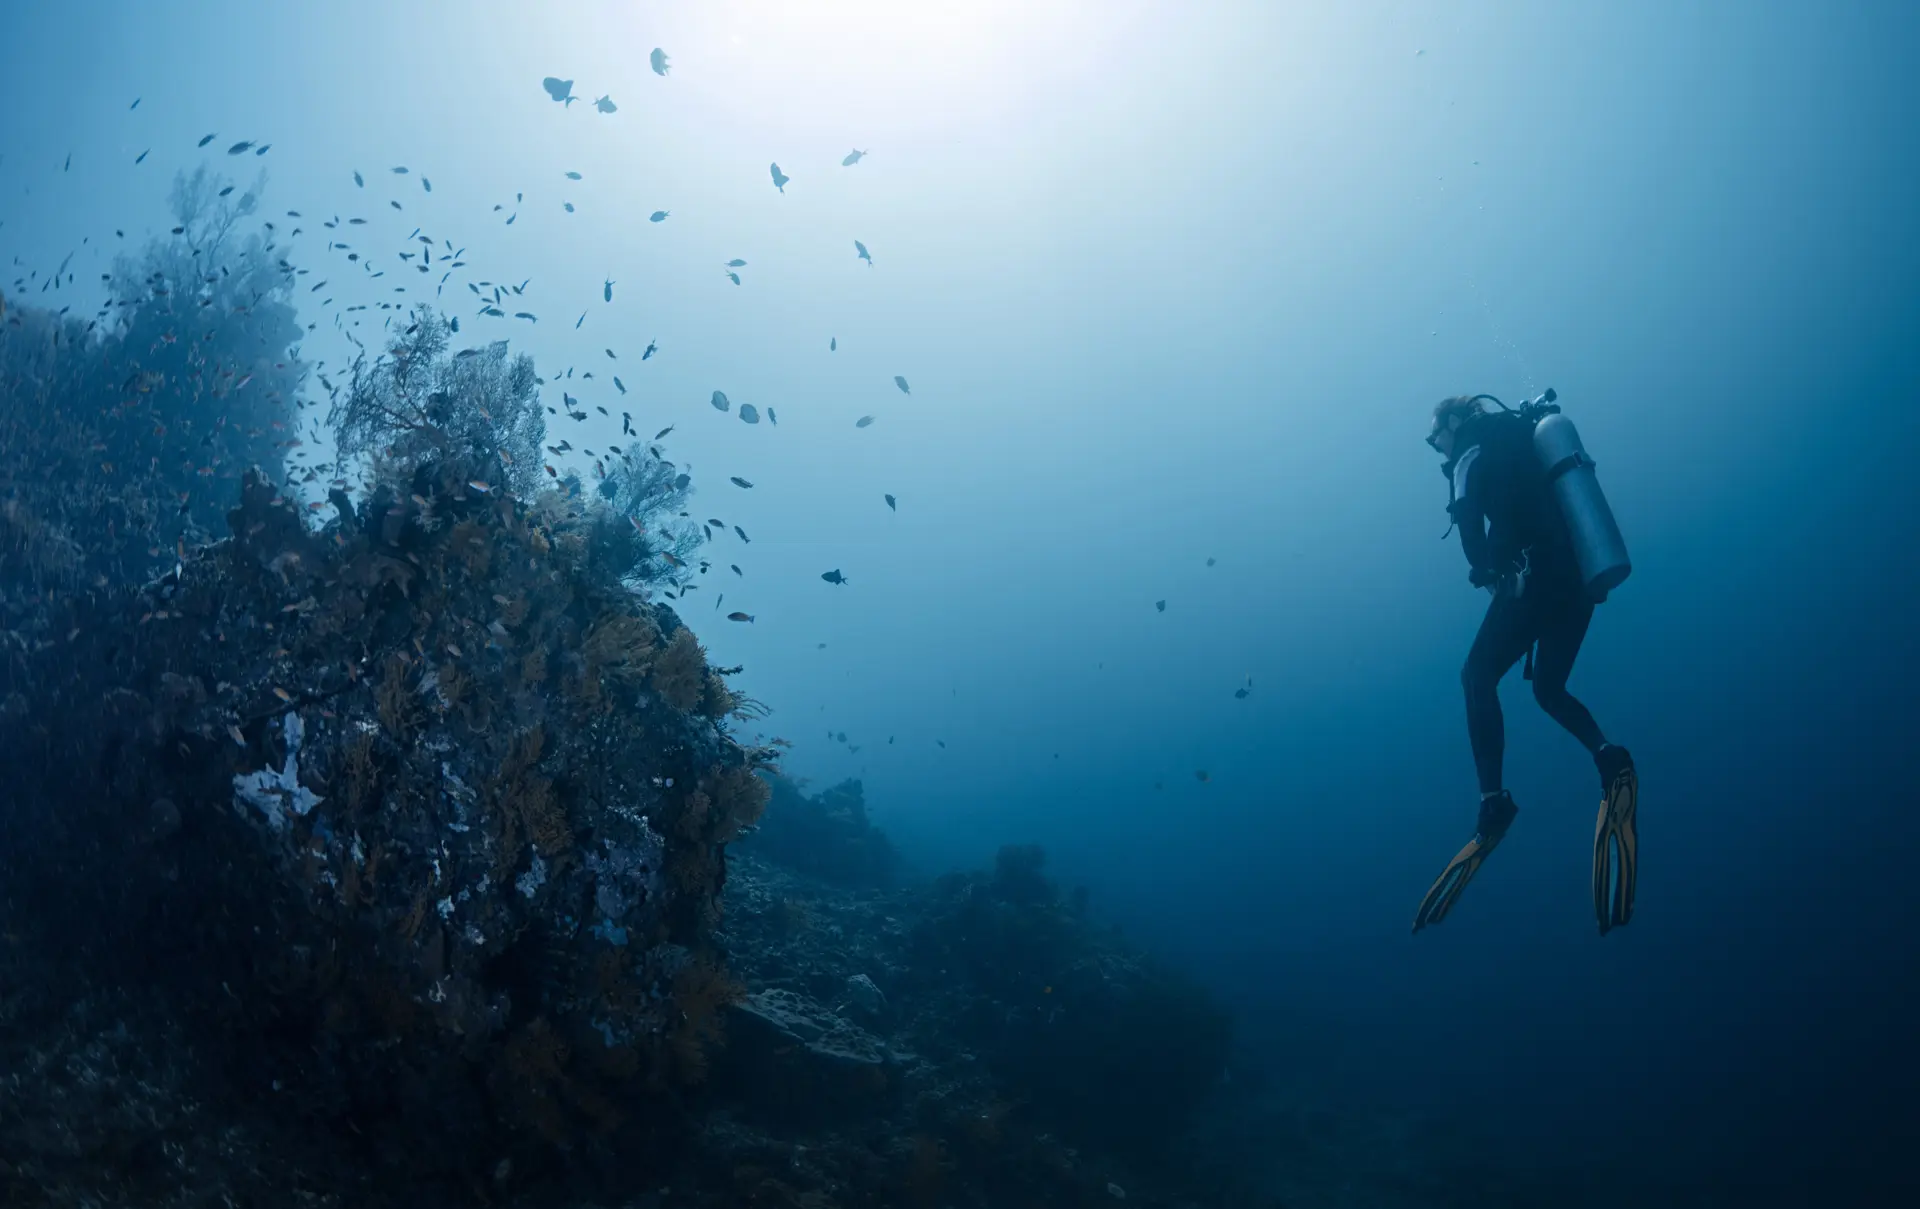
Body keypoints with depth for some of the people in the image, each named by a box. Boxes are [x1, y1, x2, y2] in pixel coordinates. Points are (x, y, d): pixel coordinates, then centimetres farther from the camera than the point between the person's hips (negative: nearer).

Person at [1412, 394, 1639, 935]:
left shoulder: (1474, 452, 1)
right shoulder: (1527, 438, 23)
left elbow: (1470, 512, -15)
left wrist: (1485, 571, -1)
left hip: (1538, 575, -8)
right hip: (1581, 578, 8)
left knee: (1478, 677, -2)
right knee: (1548, 689, 18)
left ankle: (1494, 802, -13)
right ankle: (1609, 758, -8)